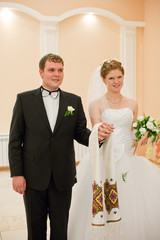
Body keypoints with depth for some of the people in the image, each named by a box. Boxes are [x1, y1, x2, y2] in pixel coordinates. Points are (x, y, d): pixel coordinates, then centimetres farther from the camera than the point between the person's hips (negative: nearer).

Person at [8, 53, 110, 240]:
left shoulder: (74, 101, 4)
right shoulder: (24, 99, -1)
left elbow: (80, 133, 5)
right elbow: (15, 140, -2)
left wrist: (96, 135, -18)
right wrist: (16, 174, -8)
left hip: (63, 177, 2)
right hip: (33, 176, -1)